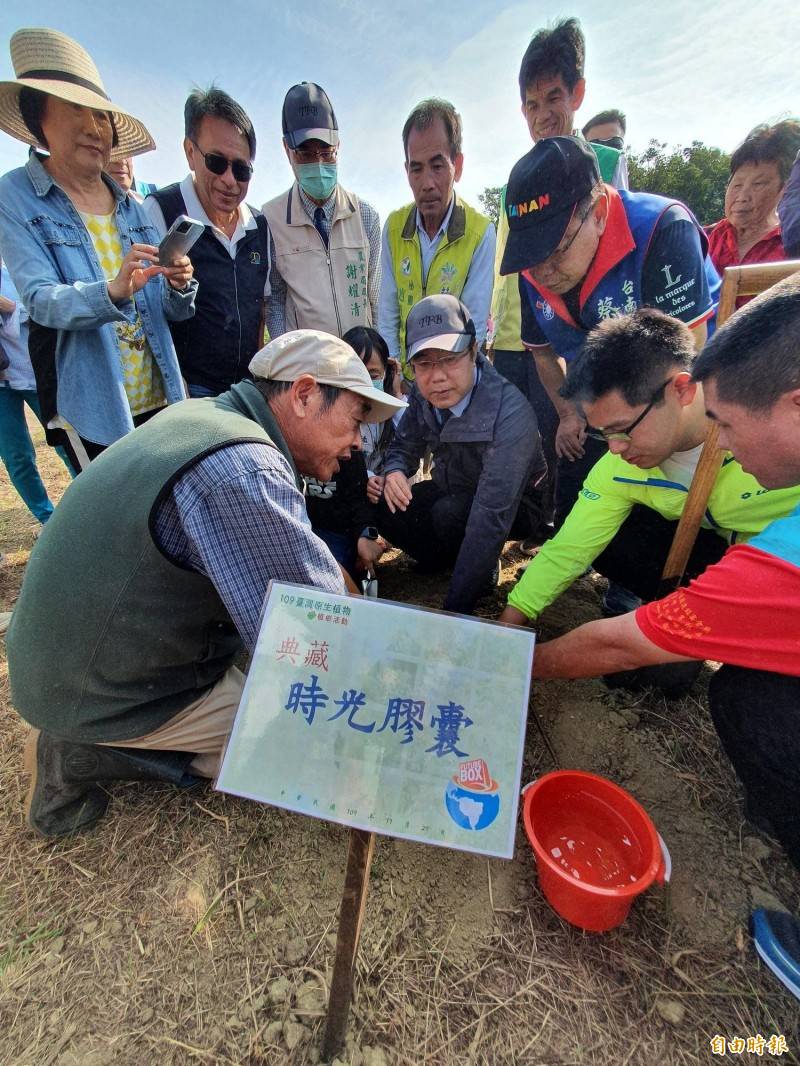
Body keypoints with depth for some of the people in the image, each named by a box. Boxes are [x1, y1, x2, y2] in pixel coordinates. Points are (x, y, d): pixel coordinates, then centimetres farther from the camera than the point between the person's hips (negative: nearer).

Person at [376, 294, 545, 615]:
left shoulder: (510, 415, -37)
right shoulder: (424, 393, -16)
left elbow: (490, 518, -41)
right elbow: (404, 445, 1)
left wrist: (455, 609, -41)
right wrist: (394, 472, -26)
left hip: (514, 506, -5)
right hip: (453, 489, 6)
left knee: (448, 514, -34)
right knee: (385, 508, -15)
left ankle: (484, 571, -3)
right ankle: (440, 559, 11)